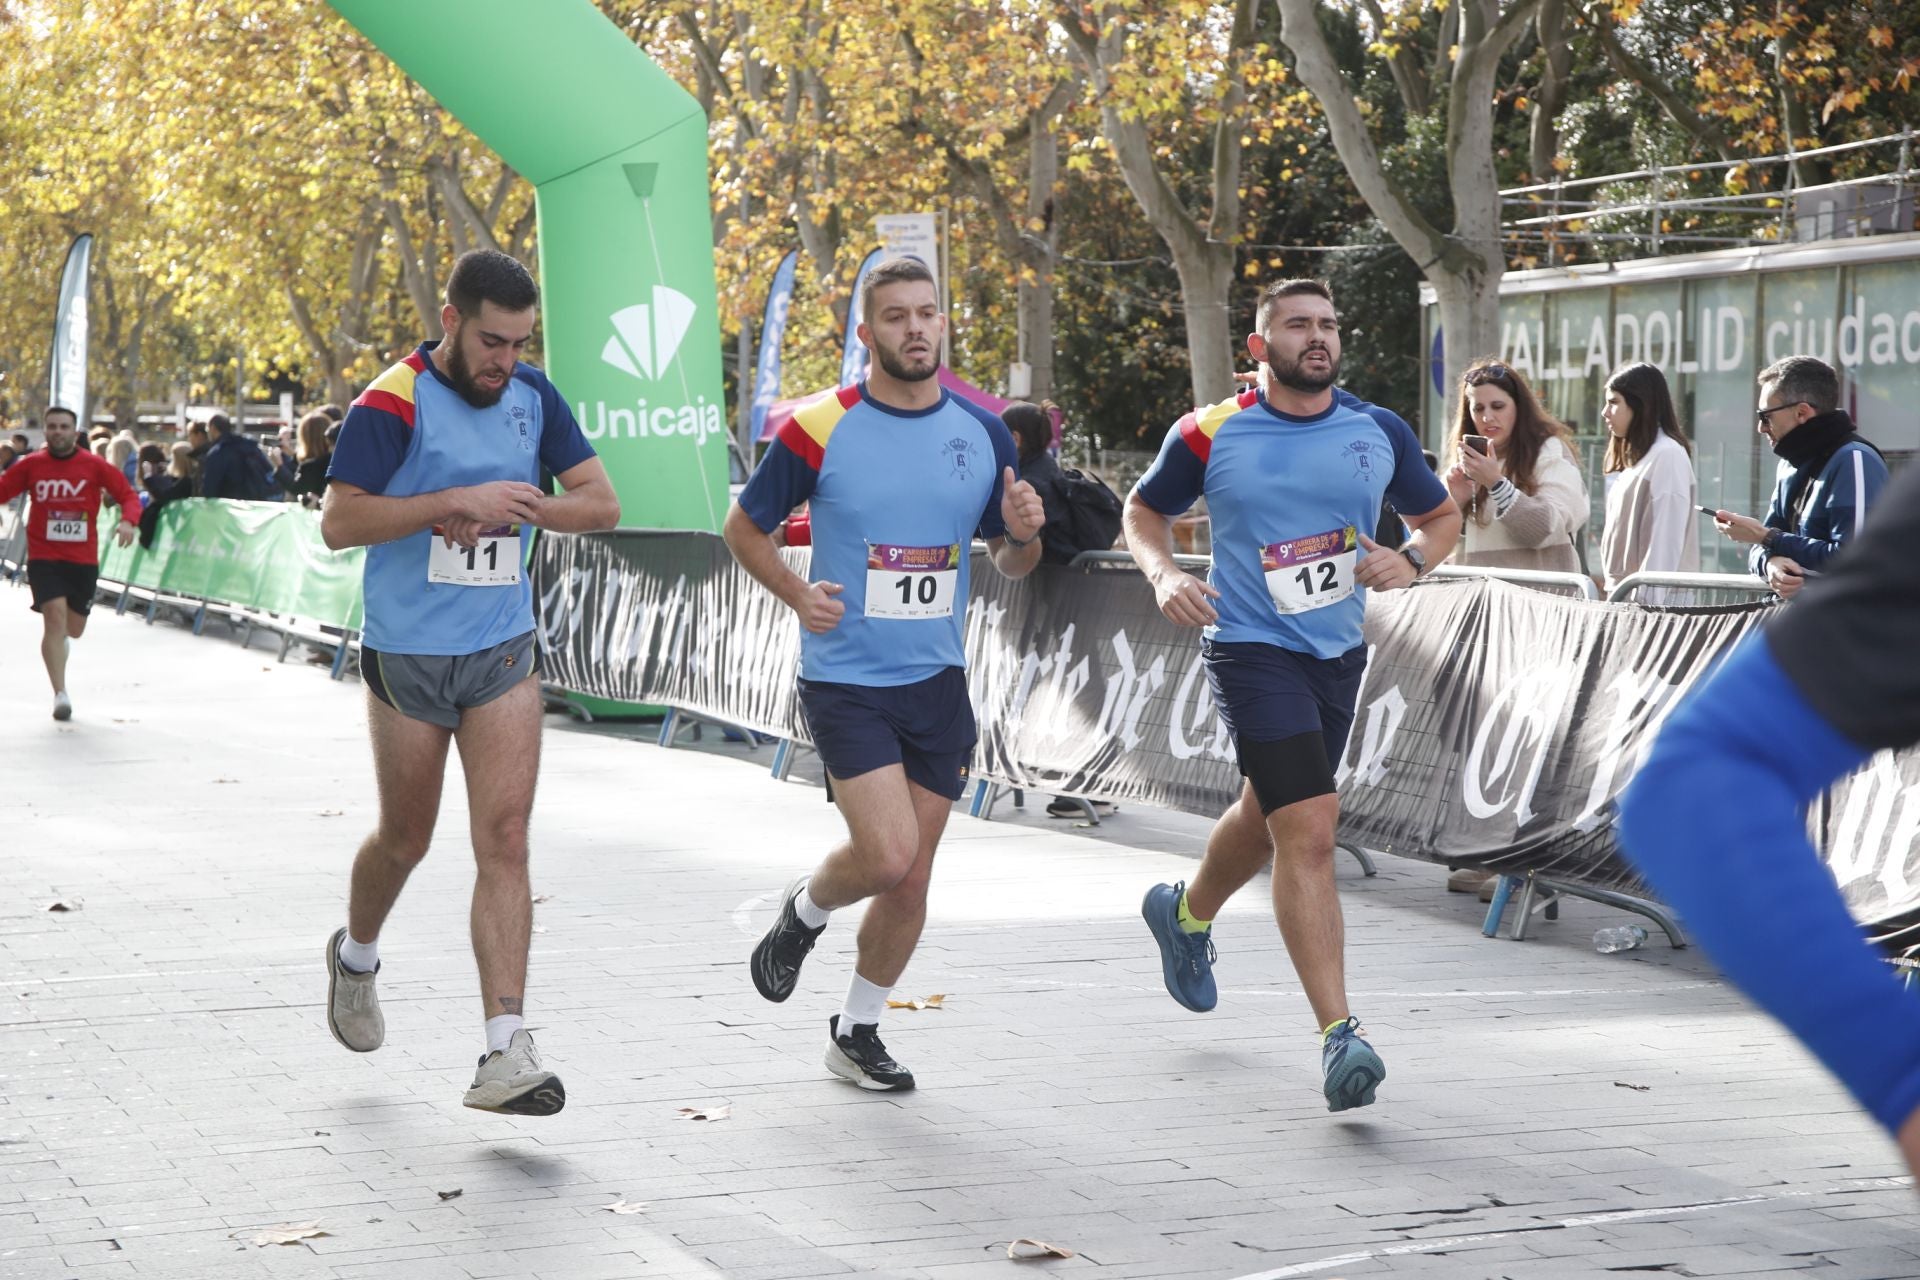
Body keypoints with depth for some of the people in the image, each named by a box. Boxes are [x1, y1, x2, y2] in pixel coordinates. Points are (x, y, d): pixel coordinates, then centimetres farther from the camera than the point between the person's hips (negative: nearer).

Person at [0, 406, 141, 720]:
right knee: (55, 615, -19)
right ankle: (60, 695, -15)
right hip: (44, 556, -1)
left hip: (83, 558, 1)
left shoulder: (95, 466, -4)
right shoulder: (31, 465, -2)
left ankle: (59, 639, 53)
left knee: (73, 629, 12)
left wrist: (127, 521, -23)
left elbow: (129, 497, -4)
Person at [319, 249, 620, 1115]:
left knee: (505, 839, -9)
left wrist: (523, 508, -13)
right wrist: (457, 501, -25)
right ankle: (356, 956, 45)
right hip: (406, 658, -3)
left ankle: (505, 1053, -13)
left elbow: (601, 503, 6)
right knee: (406, 839, 12)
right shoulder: (393, 403, -11)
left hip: (504, 654, 3)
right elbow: (339, 523, -18)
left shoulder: (532, 396, 4)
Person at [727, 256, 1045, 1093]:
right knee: (888, 855, -16)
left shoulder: (983, 435, 4)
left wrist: (1023, 534, -10)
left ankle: (857, 1031, 27)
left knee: (911, 878, 7)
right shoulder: (818, 429, -8)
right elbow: (743, 527, 4)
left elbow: (1010, 561, 13)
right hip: (845, 678, -4)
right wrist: (797, 594, -13)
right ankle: (804, 911, 18)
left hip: (938, 680, 4)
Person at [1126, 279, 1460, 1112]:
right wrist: (1164, 574, -12)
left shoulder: (1379, 434, 1)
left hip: (1340, 655, 5)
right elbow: (1143, 511, 8)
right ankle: (1338, 1034, -19)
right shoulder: (1210, 434, -6)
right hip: (1251, 651, -5)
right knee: (1309, 832, -18)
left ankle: (1186, 914, 54)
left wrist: (1409, 560, -8)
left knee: (1268, 816, 23)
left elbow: (1442, 518, 14)